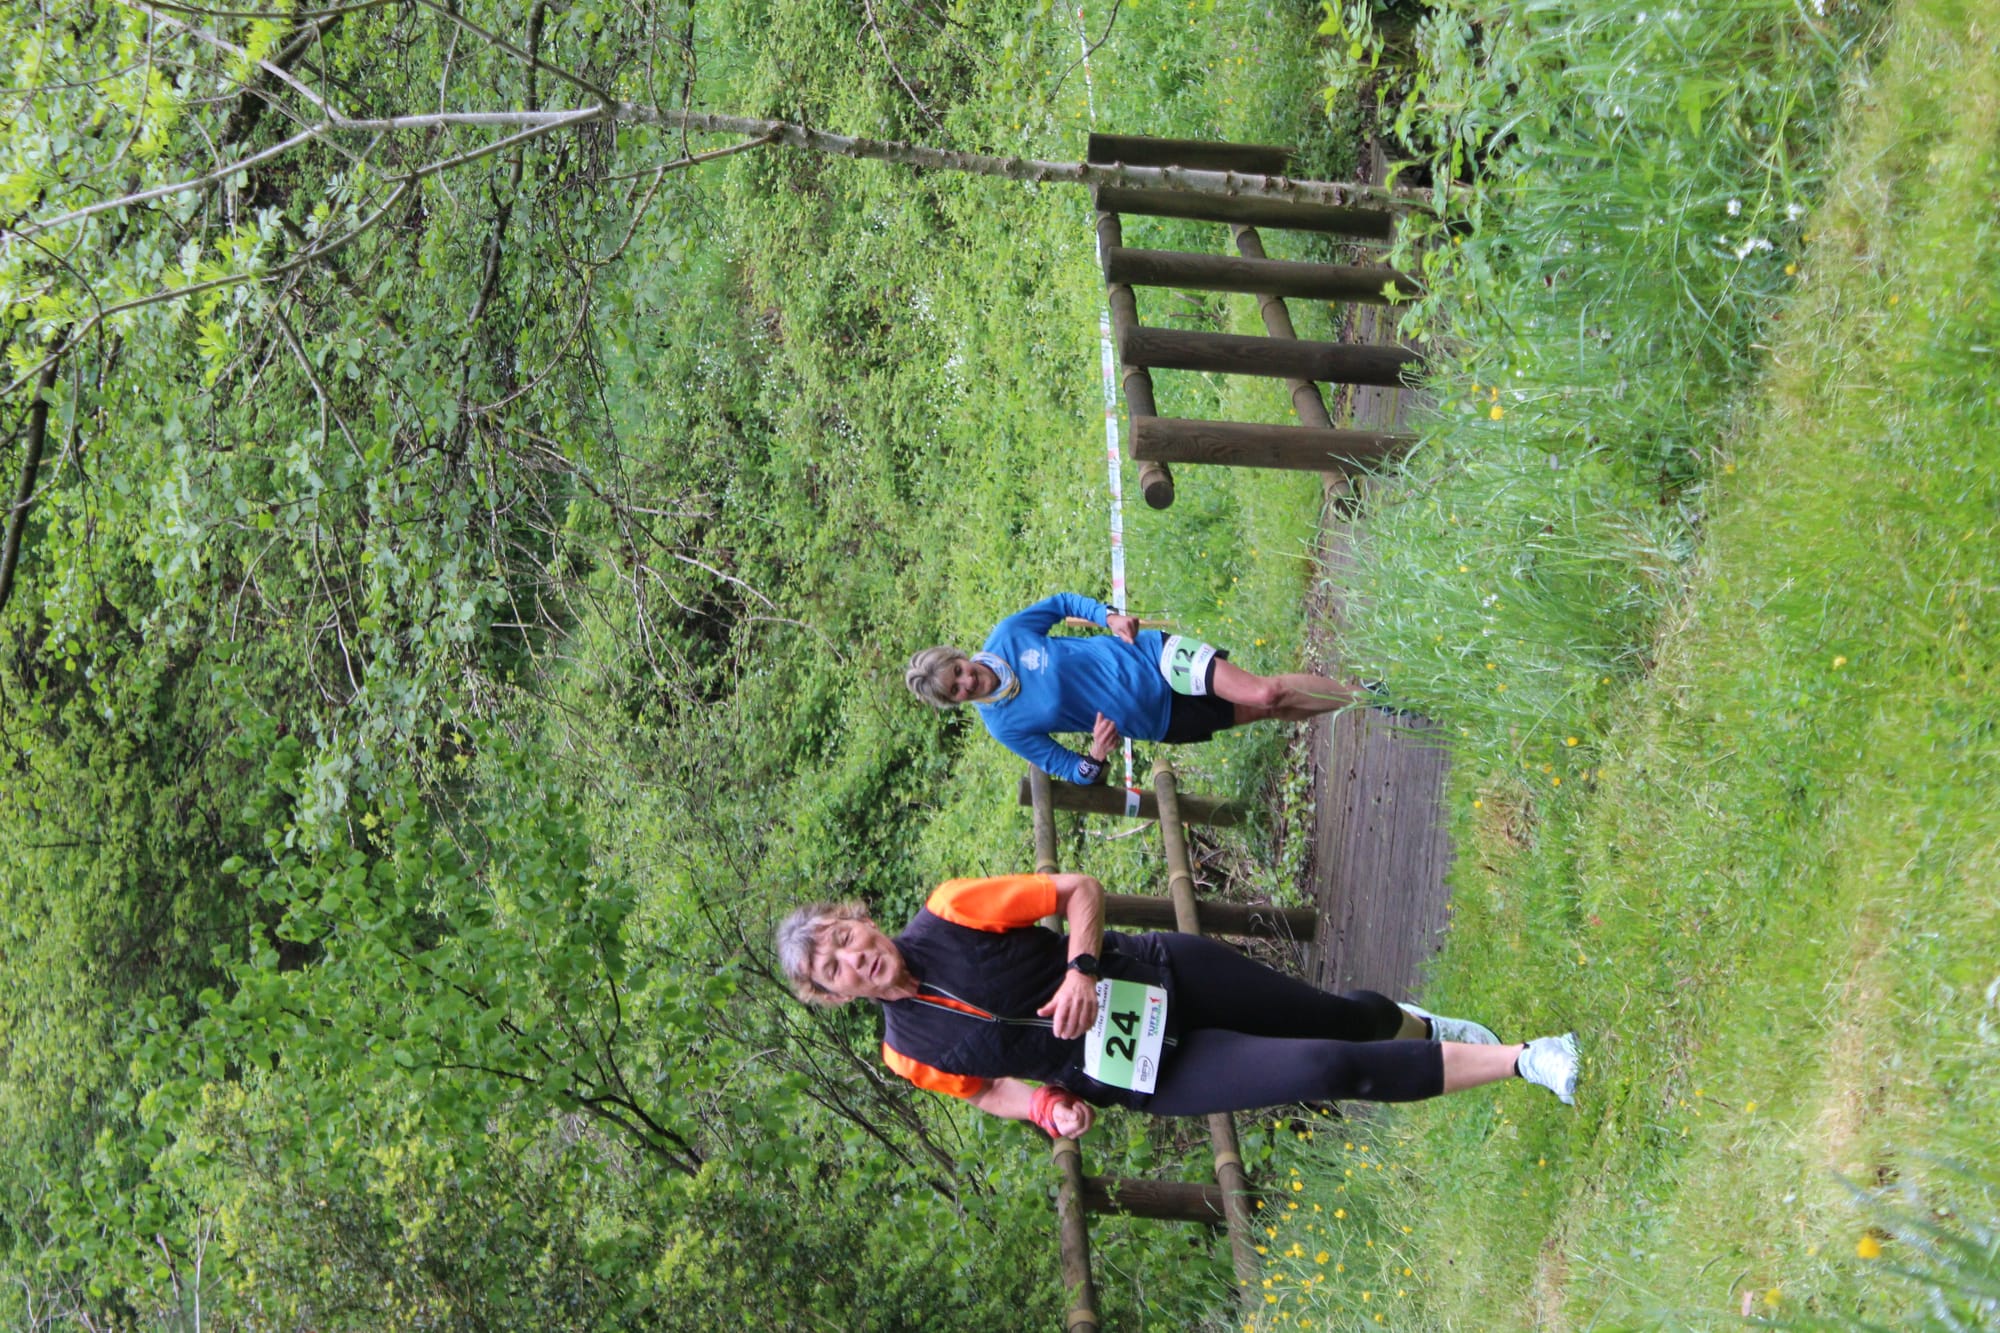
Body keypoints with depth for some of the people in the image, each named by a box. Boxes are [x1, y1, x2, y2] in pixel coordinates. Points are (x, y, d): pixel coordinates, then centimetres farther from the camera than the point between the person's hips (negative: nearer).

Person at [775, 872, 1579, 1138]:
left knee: (1338, 1020, 7)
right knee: (1330, 1072, -12)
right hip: (1149, 1080, 0)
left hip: (1159, 974, 0)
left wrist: (1080, 965, -26)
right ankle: (1519, 1061, 5)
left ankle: (1412, 1025, 46)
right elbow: (986, 1087, 9)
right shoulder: (911, 1051, -8)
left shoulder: (949, 913, -15)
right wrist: (1049, 1108, -11)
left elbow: (1080, 889, -9)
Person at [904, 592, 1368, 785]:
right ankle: (1347, 706, 8)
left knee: (1261, 694, -15)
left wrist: (1110, 616, -6)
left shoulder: (1006, 634, -7)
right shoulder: (1005, 727, -9)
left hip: (1154, 656, 0)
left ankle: (1360, 692, 2)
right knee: (1261, 709, -8)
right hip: (1159, 721, 0)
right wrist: (1095, 759, -25)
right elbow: (1073, 772, -2)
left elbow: (1063, 602, 11)